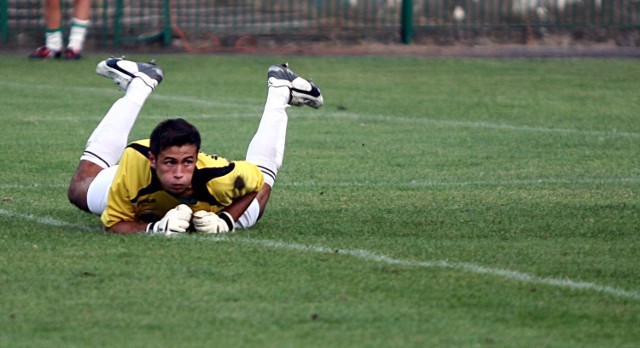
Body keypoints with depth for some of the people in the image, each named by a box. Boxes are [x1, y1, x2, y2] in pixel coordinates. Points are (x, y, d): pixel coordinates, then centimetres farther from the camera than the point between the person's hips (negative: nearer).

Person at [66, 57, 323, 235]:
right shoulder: (133, 165, -47)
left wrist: (226, 220, -35)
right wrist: (153, 228, -50)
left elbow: (257, 181, -24)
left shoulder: (219, 175, -46)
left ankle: (279, 92, 49)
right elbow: (113, 224, -34)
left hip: (211, 211, 0)